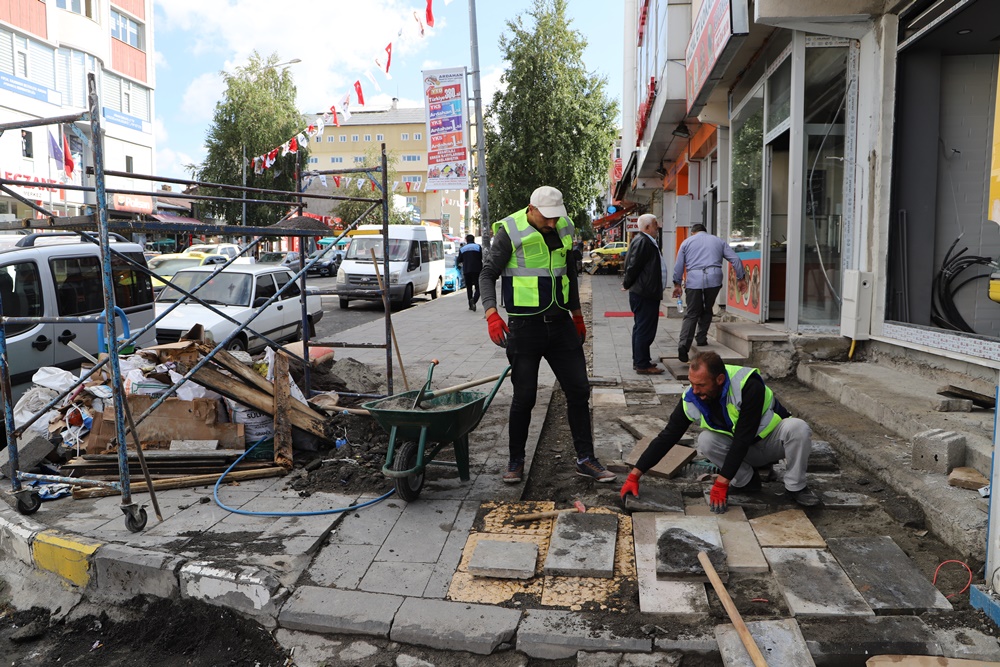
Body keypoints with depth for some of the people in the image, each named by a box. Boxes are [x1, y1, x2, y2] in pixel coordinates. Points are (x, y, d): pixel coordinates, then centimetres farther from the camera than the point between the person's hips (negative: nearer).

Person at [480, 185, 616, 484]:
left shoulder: (564, 227, 8)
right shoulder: (510, 232, -9)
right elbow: (488, 274, -7)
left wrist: (577, 314, 24)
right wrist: (491, 313, -22)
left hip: (560, 323, 5)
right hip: (525, 326, -5)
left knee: (578, 390, 6)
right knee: (524, 397, 0)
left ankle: (585, 459, 19)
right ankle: (516, 461, 18)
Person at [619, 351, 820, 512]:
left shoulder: (749, 387, -35)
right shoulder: (692, 399, -20)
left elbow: (742, 439, -35)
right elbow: (667, 437, -16)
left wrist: (721, 483, -34)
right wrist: (634, 475, -20)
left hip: (773, 438, -3)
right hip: (744, 450, 3)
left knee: (797, 427, -34)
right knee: (706, 442, -25)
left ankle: (795, 487, -12)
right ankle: (747, 481, -2)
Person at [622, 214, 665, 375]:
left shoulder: (645, 241, 16)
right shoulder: (642, 241, -17)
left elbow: (632, 266, 19)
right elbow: (633, 265, -19)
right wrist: (628, 284, -6)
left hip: (645, 293, 11)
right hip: (645, 294, -11)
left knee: (641, 328, 17)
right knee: (645, 330, -6)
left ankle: (639, 360, 27)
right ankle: (642, 365, -1)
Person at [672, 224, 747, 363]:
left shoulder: (687, 242, 18)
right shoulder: (718, 241, 22)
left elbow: (678, 265, 10)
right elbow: (735, 259, 15)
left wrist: (677, 284, 14)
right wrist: (741, 278, 18)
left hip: (694, 280, -1)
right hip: (714, 279, 1)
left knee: (691, 314, -1)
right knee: (707, 311, 19)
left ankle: (683, 344, -14)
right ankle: (701, 339, 18)